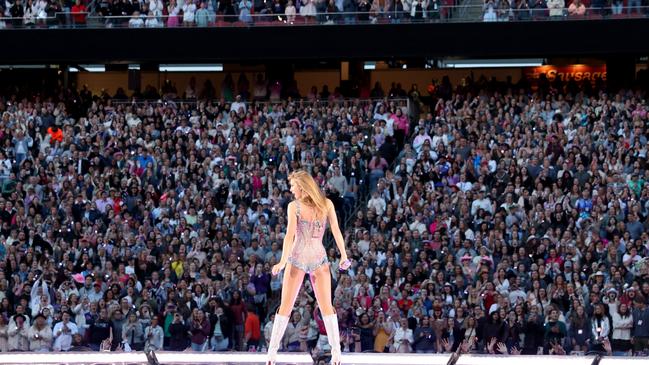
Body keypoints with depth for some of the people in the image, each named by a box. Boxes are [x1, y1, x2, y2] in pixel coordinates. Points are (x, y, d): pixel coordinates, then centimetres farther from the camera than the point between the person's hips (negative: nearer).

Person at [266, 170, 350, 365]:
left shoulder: (294, 206, -8)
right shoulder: (327, 204, 0)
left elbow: (290, 235, -16)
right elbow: (336, 231, -2)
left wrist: (282, 262, -18)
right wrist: (344, 256, 4)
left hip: (297, 257, -2)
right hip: (319, 257, 2)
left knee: (285, 307, 5)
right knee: (327, 307, 6)